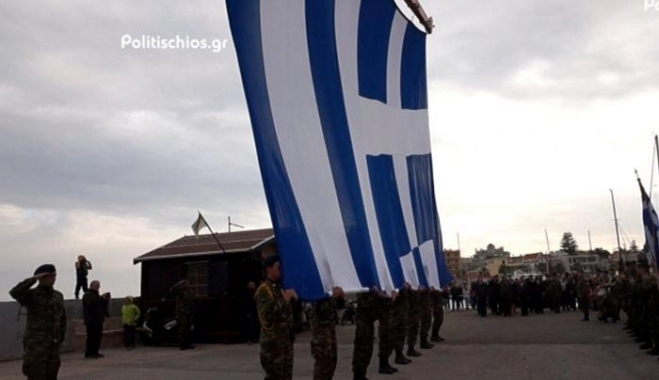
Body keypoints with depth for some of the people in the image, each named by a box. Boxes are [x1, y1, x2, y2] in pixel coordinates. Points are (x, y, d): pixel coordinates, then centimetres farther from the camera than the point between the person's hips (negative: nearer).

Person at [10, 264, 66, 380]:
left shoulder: (58, 295, 10)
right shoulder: (31, 295, -6)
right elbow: (14, 293, -29)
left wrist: (61, 336, 11)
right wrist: (33, 279, -23)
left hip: (53, 344, 5)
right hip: (36, 343, -5)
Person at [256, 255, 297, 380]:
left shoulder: (282, 288, 15)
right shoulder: (263, 290, -11)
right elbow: (267, 313, -27)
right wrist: (284, 300, -21)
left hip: (286, 339, 9)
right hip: (273, 342, -8)